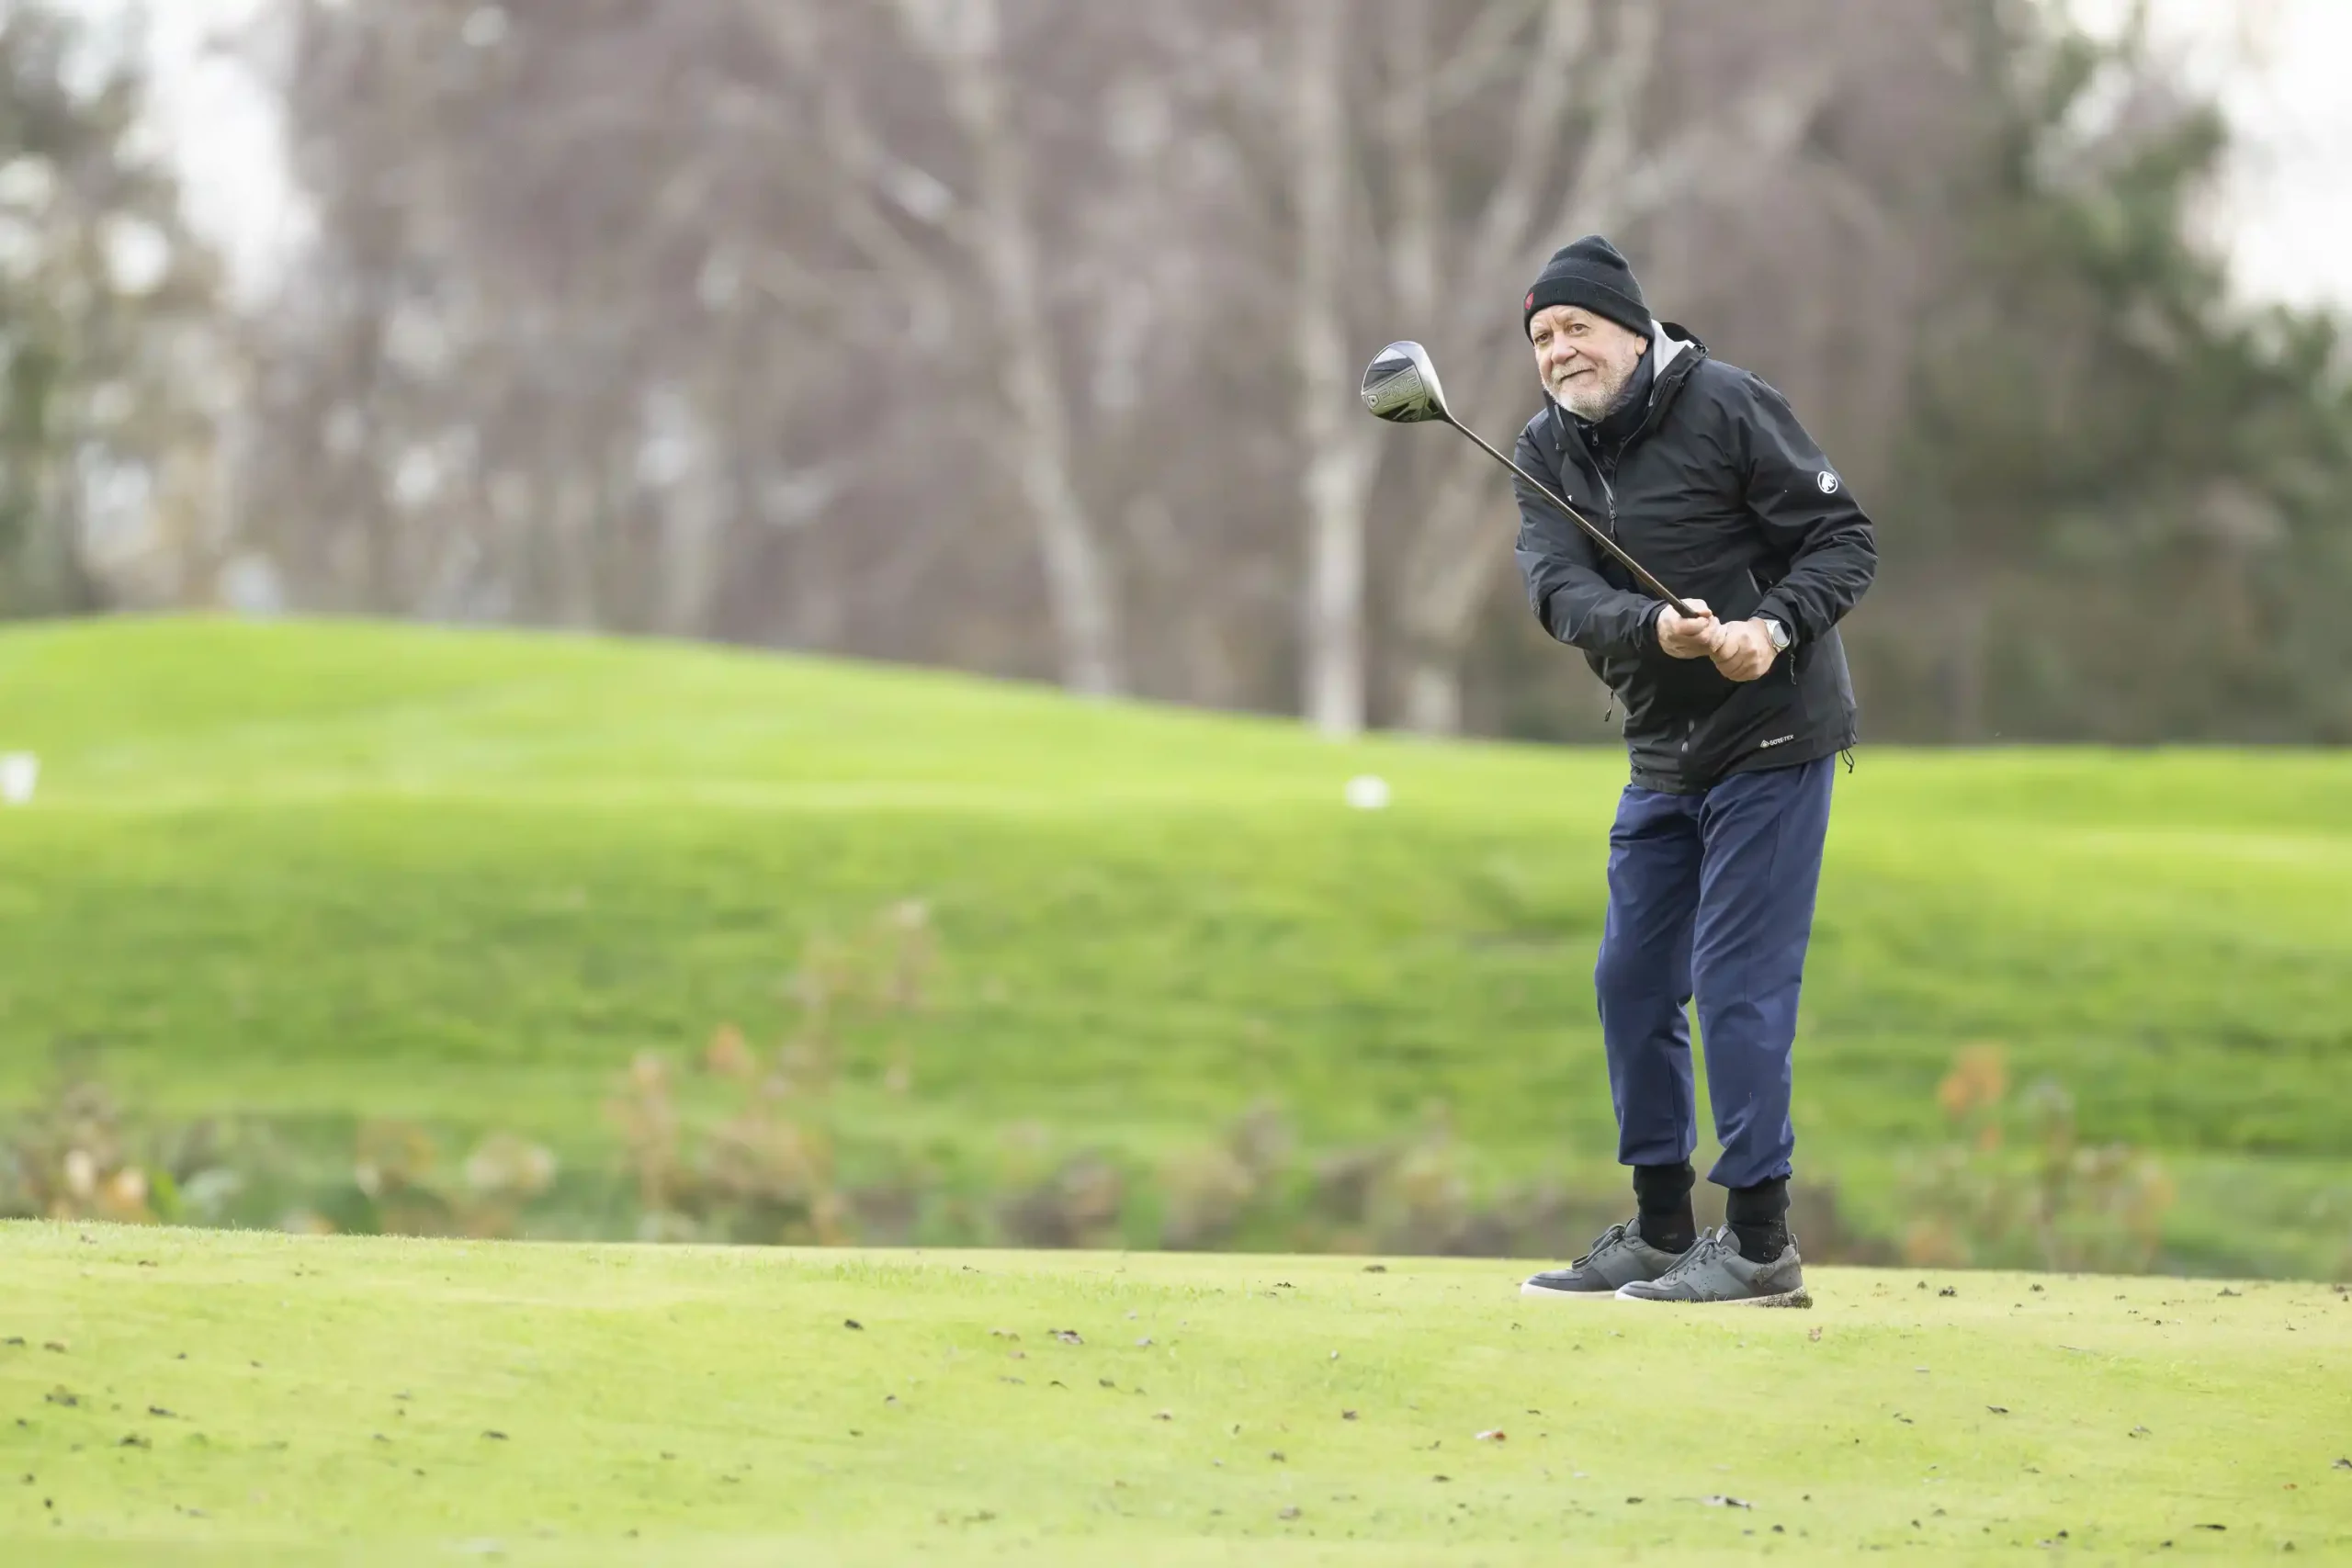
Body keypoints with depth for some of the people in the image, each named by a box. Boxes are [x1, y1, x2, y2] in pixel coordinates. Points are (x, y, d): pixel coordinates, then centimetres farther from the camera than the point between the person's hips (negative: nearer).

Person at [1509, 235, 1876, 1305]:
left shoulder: (1727, 407, -12)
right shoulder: (1547, 453, 4)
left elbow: (1845, 537, -11)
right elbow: (1558, 588, -13)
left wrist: (1775, 628, -28)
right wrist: (1656, 630, -32)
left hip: (1770, 739, -7)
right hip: (1663, 754, 7)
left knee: (1738, 982, -10)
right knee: (1633, 981, 10)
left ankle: (1760, 1244, -5)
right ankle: (1660, 1234, 21)